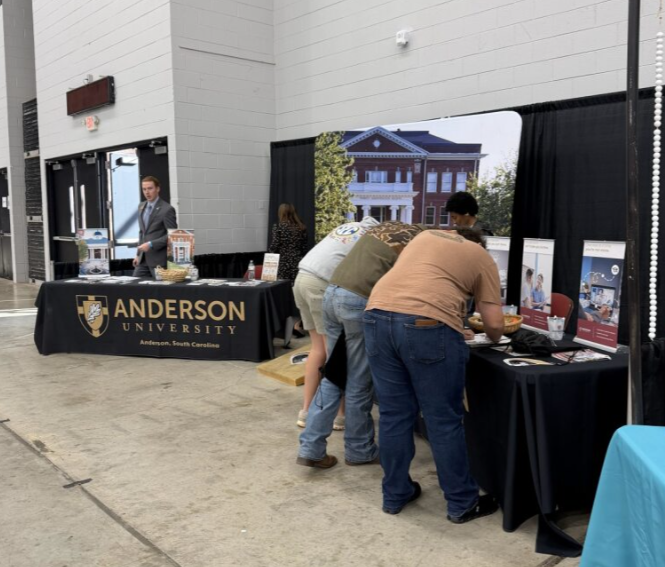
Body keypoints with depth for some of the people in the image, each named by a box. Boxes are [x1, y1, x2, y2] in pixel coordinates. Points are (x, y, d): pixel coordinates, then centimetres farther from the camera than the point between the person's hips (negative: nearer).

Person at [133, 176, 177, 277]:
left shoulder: (167, 209, -11)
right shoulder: (141, 207, 12)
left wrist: (151, 244, -19)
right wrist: (138, 254, 16)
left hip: (159, 260, -7)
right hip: (143, 259, 7)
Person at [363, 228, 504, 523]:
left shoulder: (425, 235, 32)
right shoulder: (482, 257, 19)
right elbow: (494, 323, 12)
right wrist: (493, 338, 36)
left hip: (377, 315, 5)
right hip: (426, 325, -5)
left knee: (393, 414, 16)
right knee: (444, 420, 8)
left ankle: (395, 495, 29)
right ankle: (462, 503, 22)